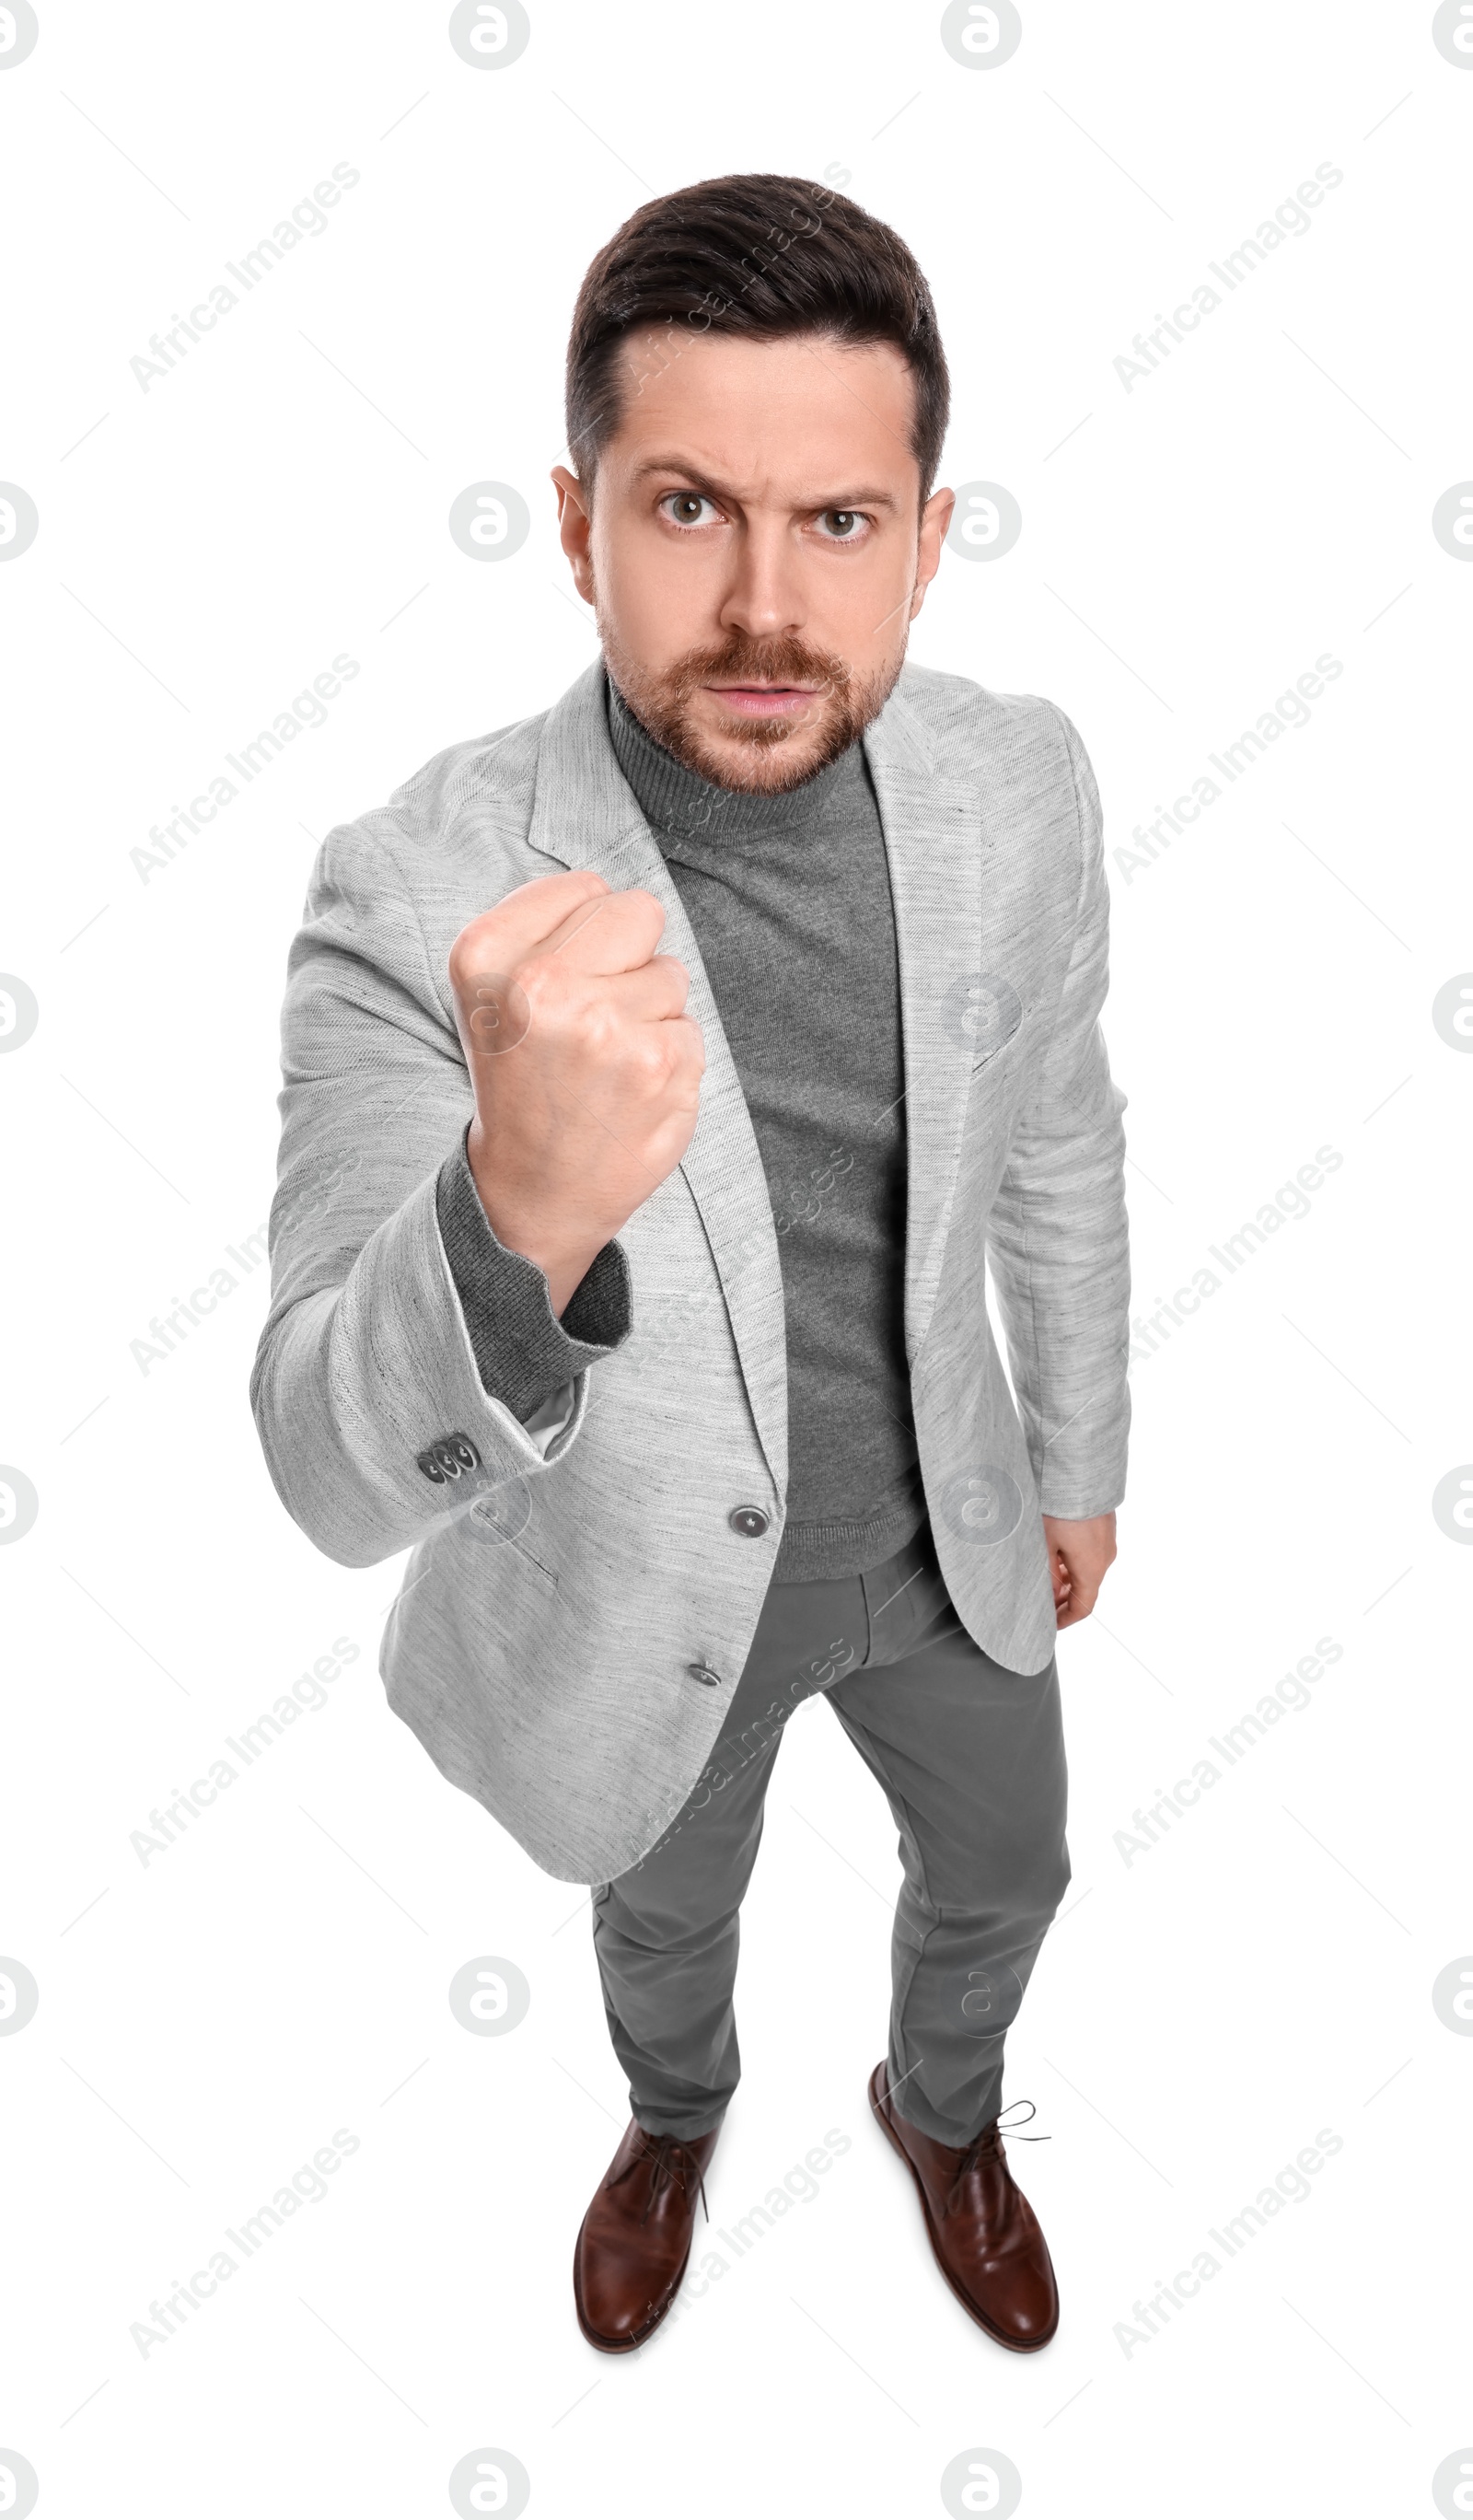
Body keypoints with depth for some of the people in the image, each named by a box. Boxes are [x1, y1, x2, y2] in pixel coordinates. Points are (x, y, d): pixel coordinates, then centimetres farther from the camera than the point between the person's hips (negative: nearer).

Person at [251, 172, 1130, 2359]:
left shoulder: (1020, 784, -18)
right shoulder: (420, 895, -31)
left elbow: (1056, 1143, 0)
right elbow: (340, 1480, -36)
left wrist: (1079, 1461, 10)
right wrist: (521, 1215, -57)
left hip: (941, 1529, 3)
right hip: (647, 1582, -2)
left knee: (1002, 1873, 28)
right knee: (666, 1912, 28)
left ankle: (942, 2109, 65)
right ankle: (676, 2118, 67)